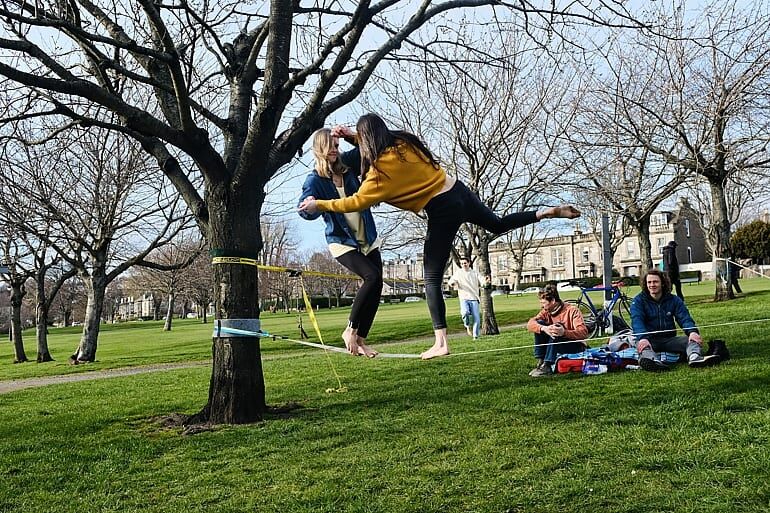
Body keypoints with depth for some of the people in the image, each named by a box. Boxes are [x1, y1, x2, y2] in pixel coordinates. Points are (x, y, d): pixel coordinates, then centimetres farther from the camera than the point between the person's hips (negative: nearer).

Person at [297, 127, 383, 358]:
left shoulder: (347, 164, 1)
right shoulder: (314, 179, -11)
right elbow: (306, 211, -23)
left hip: (368, 239, 6)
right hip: (342, 242, -6)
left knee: (376, 287, -1)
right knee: (372, 276, -25)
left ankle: (361, 340, 10)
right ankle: (350, 330, -10)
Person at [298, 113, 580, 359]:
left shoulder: (382, 168, -14)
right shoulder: (404, 141, 7)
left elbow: (357, 202, -13)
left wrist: (319, 204, -4)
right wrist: (352, 136, 28)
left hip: (442, 211, -8)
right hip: (457, 190, 8)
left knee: (432, 279, -1)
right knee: (498, 224, 34)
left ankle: (441, 343, -1)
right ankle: (547, 212, 23)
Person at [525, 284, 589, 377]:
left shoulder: (572, 310, -17)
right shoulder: (547, 311, -1)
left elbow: (583, 332, -29)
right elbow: (530, 324, -16)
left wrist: (564, 332, -47)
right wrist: (544, 328, -38)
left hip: (576, 347, -6)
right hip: (555, 346, 6)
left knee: (556, 329, -32)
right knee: (539, 323, -13)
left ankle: (547, 366, -36)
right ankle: (540, 363, -16)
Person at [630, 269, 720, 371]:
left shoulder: (674, 300, 10)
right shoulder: (638, 301, 0)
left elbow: (684, 318, -4)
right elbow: (637, 321, -17)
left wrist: (692, 331, -28)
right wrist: (642, 338, -39)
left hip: (669, 339, 3)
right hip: (649, 340, -3)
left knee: (693, 339, -20)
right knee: (642, 345, -35)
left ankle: (694, 357, -53)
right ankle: (650, 361, -68)